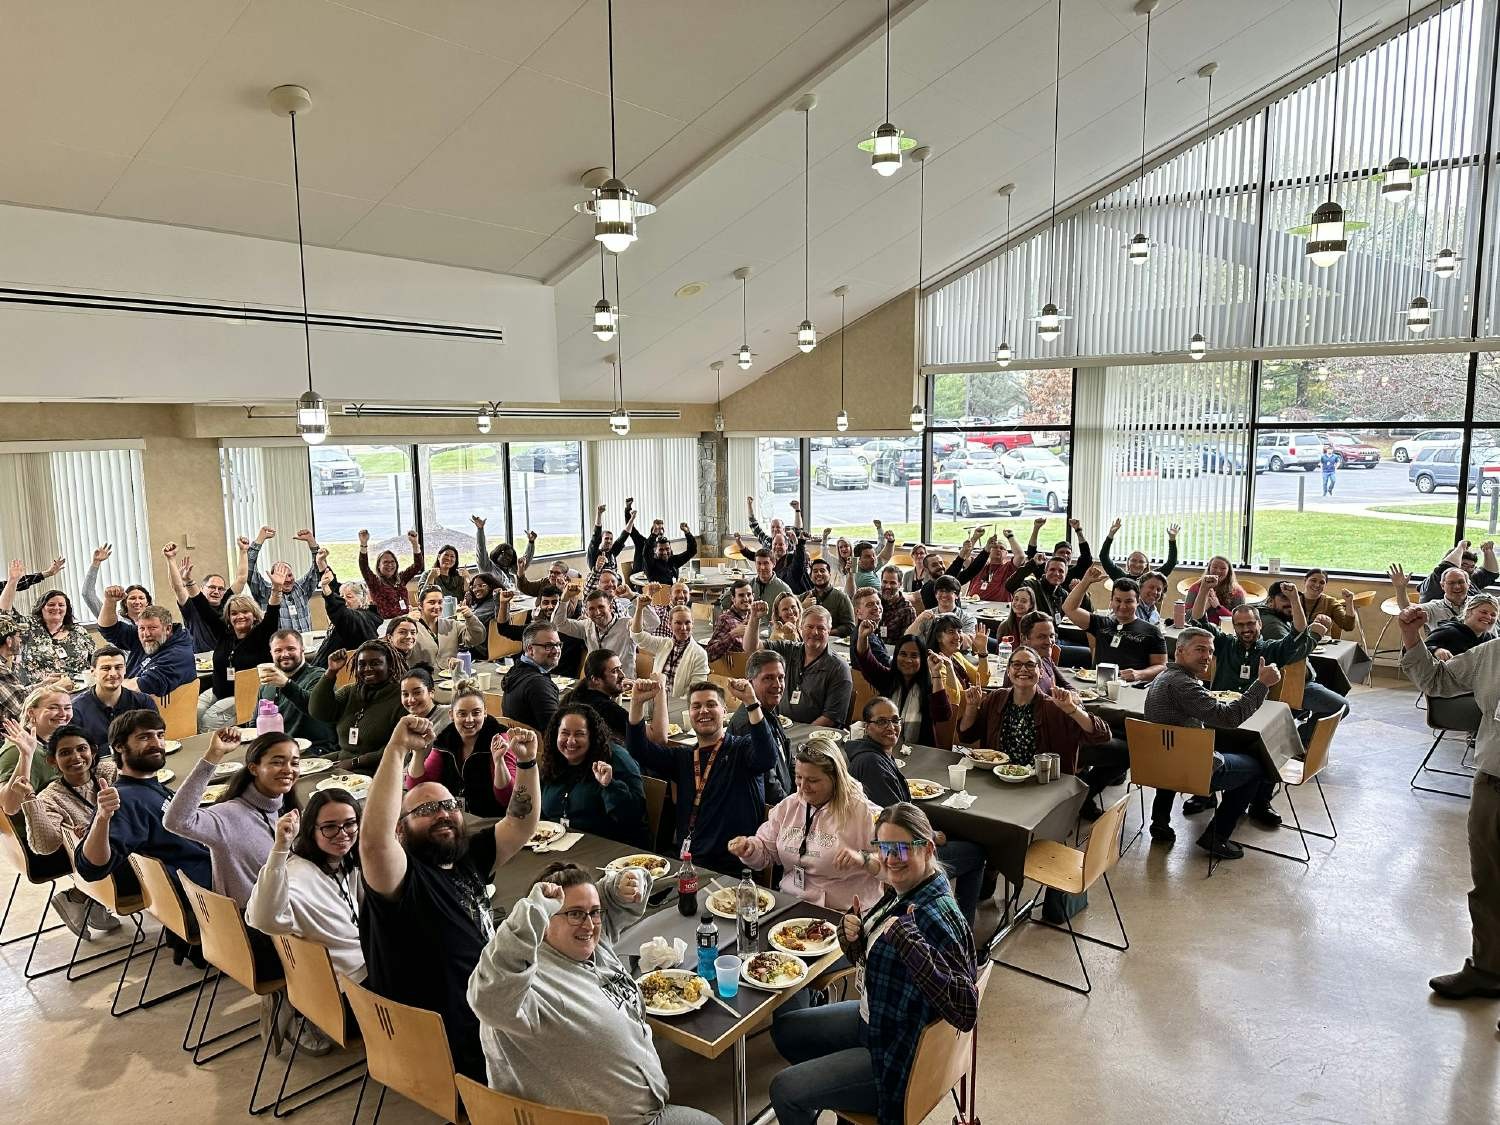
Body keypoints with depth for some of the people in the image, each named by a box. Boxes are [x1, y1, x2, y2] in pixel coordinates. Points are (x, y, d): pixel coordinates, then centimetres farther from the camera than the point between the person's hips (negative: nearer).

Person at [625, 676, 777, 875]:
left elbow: (767, 757, -23)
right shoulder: (683, 758, 16)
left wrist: (751, 702, -32)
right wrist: (637, 703, -10)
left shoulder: (741, 749, 0)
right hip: (684, 860, 4)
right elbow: (638, 750, 5)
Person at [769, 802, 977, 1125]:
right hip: (872, 1018, 9)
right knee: (784, 1031, 22)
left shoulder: (935, 917, -31)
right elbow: (867, 959, 10)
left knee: (783, 1090, -6)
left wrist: (909, 941, -43)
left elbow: (966, 1012, -38)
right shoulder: (901, 894, -4)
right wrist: (851, 935, -13)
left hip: (899, 1058, -9)